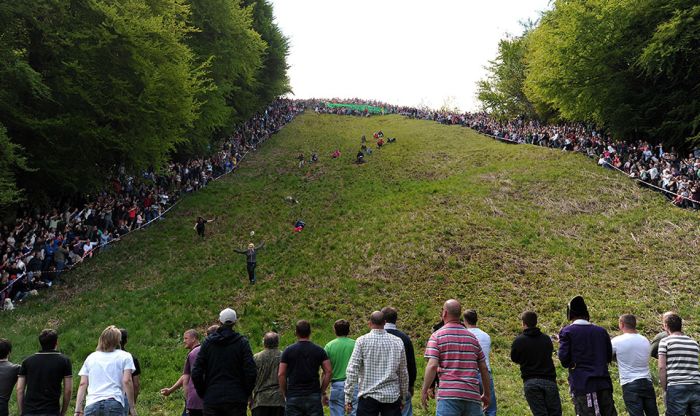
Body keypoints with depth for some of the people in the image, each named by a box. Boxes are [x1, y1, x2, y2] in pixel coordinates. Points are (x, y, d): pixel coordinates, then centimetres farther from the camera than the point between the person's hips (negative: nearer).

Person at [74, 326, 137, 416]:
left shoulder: (90, 357, 20)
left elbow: (83, 384, 13)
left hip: (91, 405, 3)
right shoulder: (124, 356, 9)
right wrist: (132, 407, 0)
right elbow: (127, 381, -2)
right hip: (115, 403, -3)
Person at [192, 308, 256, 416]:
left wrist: (202, 393, 12)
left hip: (211, 400, 2)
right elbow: (250, 372, -7)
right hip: (236, 399, -2)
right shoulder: (242, 342, -2)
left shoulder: (208, 342, 3)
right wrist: (246, 393, 7)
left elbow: (196, 373, 0)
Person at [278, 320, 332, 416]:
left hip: (293, 396, 0)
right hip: (314, 396, 1)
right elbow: (328, 372, -3)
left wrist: (284, 394, 6)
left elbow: (281, 374, -3)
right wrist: (323, 391, 6)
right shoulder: (319, 350, 3)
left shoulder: (288, 351, 1)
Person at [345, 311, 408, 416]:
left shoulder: (362, 341, -4)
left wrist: (348, 398, -4)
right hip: (392, 397, 2)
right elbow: (403, 373, 9)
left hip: (368, 396, -2)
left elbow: (352, 371, -8)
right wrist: (403, 397, 19)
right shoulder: (398, 341, 4)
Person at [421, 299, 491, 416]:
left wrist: (424, 391, -3)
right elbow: (484, 368, 14)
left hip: (448, 394, -4)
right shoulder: (472, 337, 14)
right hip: (473, 395, 4)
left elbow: (432, 366, -11)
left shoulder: (437, 336, 0)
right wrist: (487, 394, 23)